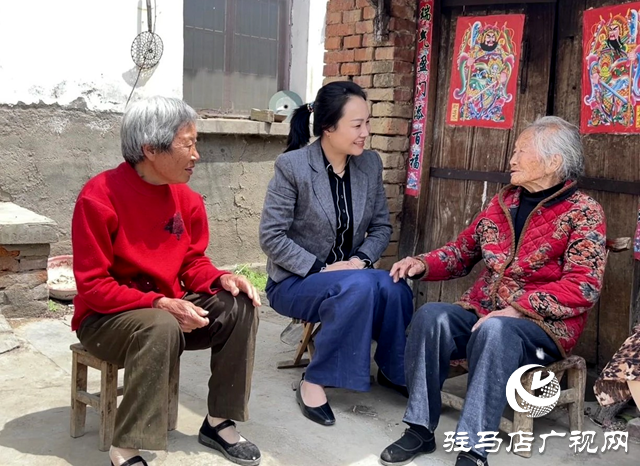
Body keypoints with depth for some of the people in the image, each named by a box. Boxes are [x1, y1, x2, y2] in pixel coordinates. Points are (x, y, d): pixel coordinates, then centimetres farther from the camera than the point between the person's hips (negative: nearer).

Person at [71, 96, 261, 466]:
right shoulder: (100, 196, -21)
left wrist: (221, 279, -16)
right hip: (106, 317, -6)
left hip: (168, 309, 7)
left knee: (241, 306, -13)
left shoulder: (187, 198, -2)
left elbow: (192, 263, 7)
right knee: (161, 328, -37)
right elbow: (93, 286, -20)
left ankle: (219, 422, -2)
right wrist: (160, 303, -30)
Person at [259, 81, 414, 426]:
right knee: (359, 287, -34)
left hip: (351, 274, 4)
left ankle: (393, 370, -1)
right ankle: (313, 382, -18)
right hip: (295, 281, -4)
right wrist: (321, 268, -22)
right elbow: (271, 236, -15)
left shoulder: (370, 164, 2)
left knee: (394, 288, -28)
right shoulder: (292, 166, -14)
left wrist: (361, 260, -13)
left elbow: (381, 226, 6)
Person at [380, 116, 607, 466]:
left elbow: (583, 287, -15)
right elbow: (463, 250, 19)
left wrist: (517, 308, -24)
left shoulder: (583, 212, -5)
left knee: (494, 331, -37)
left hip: (543, 325, -5)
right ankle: (420, 428, -18)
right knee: (431, 315, -24)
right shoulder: (503, 201, 13)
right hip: (481, 311, 5)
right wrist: (424, 263, -1)